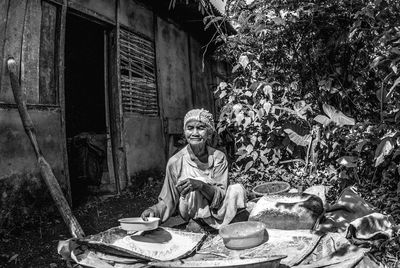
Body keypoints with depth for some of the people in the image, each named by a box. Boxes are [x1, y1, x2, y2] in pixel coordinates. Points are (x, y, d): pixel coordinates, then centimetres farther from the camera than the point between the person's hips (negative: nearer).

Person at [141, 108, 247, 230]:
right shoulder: (175, 161, -10)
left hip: (216, 212, 2)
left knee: (238, 189, -23)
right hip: (190, 214, -2)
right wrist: (154, 210, -27)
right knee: (194, 190, -31)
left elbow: (221, 195, -14)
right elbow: (168, 201, -5)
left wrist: (201, 185, -33)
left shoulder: (218, 157, -8)